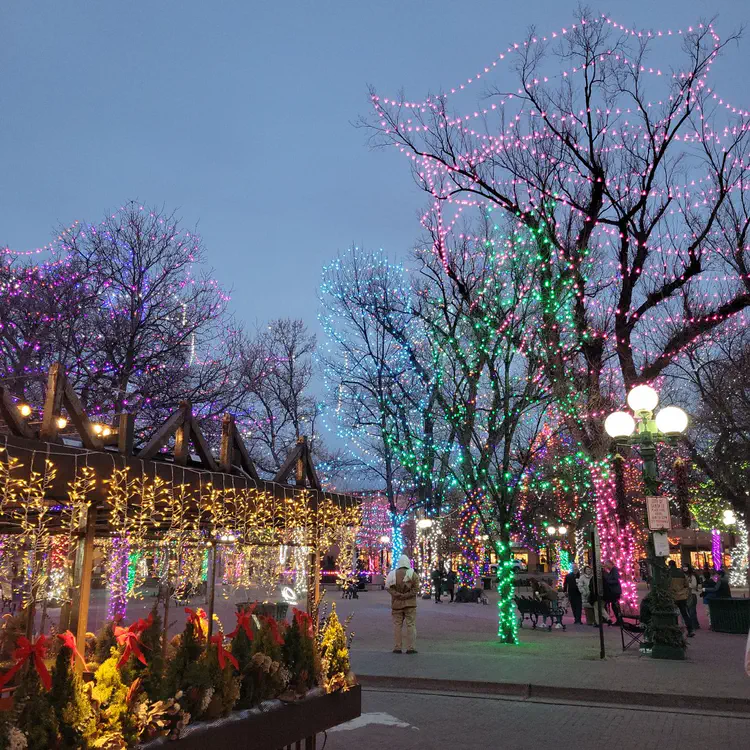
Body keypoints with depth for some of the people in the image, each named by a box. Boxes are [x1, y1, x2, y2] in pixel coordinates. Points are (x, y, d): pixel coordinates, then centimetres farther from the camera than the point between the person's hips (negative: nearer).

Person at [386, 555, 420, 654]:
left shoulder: (393, 574, 0)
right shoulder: (413, 574, -4)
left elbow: (388, 587, -6)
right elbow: (416, 588, -10)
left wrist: (398, 595, -8)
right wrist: (407, 595, -7)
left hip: (396, 604, 1)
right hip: (410, 604, -1)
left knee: (397, 626, 7)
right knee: (411, 625, 4)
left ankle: (397, 648, 8)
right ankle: (411, 648, 2)